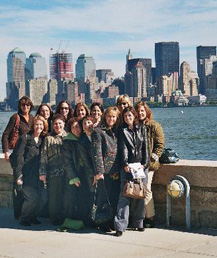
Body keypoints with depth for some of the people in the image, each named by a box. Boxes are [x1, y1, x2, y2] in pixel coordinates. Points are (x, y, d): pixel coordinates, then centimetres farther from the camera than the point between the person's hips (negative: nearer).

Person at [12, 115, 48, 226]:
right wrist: (18, 175, -12)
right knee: (31, 197, -12)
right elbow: (19, 156, -7)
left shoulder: (43, 140, 12)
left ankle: (32, 217, 21)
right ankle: (23, 218, 7)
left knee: (38, 197, 0)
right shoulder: (25, 138, -4)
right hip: (27, 174, -5)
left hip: (38, 174, 5)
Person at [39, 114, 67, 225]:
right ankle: (55, 219, 10)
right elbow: (43, 157, 4)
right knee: (53, 197, 0)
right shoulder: (48, 139, 7)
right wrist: (42, 172, -3)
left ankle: (64, 218, 14)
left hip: (66, 172, 1)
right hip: (53, 173, -1)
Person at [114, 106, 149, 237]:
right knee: (124, 194, -11)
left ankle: (138, 222, 13)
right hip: (127, 166, -2)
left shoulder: (142, 129, 13)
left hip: (141, 165, 2)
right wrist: (125, 164, -15)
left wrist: (144, 163, -4)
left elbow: (145, 147, 8)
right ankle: (120, 225, -15)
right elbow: (123, 148, -2)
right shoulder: (122, 130, 8)